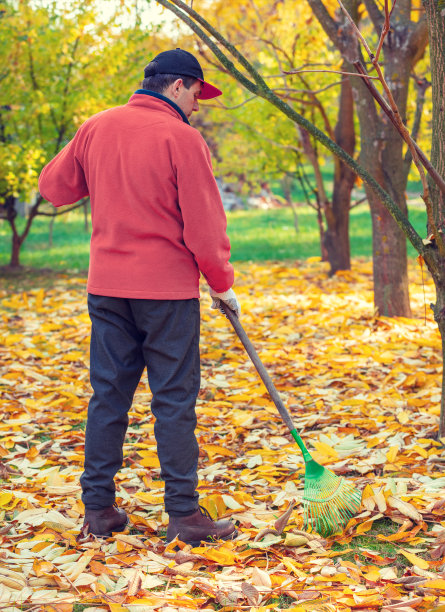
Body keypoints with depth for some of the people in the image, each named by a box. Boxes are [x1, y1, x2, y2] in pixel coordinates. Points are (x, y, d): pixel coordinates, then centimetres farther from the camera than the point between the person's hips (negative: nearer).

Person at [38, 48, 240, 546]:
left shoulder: (96, 127, 6)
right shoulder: (181, 137, -10)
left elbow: (54, 186, 16)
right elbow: (204, 224, -10)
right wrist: (222, 283, 1)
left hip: (106, 285, 5)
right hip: (167, 288, -5)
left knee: (108, 394, 11)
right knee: (174, 400, 0)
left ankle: (98, 508, 15)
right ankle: (184, 514, 4)